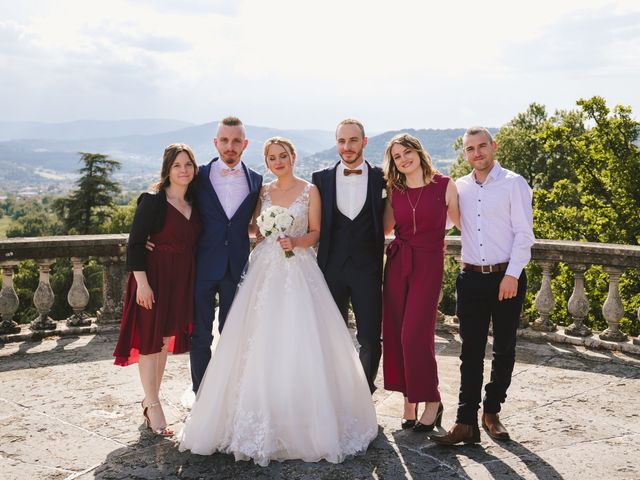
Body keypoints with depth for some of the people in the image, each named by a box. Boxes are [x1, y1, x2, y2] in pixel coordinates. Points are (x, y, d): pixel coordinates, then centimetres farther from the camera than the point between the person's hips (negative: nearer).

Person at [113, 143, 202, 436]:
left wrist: (196, 280, 8)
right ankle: (153, 406, 9)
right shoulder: (152, 201, -11)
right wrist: (142, 282, -19)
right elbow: (135, 244, -14)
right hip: (155, 277, -6)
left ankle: (150, 398, 29)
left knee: (166, 340, 15)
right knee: (150, 340, 1)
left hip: (182, 279, 7)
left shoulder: (195, 202, 7)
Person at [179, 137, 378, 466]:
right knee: (261, 343, -2)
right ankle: (265, 420, 7)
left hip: (299, 270, -3)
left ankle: (304, 421, 5)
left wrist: (296, 241, -15)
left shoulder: (309, 190, 4)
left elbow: (315, 233, 2)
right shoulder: (263, 192, 13)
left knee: (299, 342, -7)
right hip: (265, 270, 3)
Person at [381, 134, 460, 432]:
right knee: (396, 332, 3)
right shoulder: (394, 190, 8)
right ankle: (409, 401, 16)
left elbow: (462, 222, 7)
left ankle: (431, 400, 6)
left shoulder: (444, 186, -1)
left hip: (428, 264, -4)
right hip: (397, 263, 4)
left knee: (415, 333, -11)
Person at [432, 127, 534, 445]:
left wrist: (511, 275, -14)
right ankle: (466, 423, 1)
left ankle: (492, 411, 23)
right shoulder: (459, 187, 10)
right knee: (471, 351, 1)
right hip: (471, 278, 3)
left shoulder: (513, 184, -2)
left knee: (504, 350, 8)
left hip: (507, 277, -3)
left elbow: (524, 233, -7)